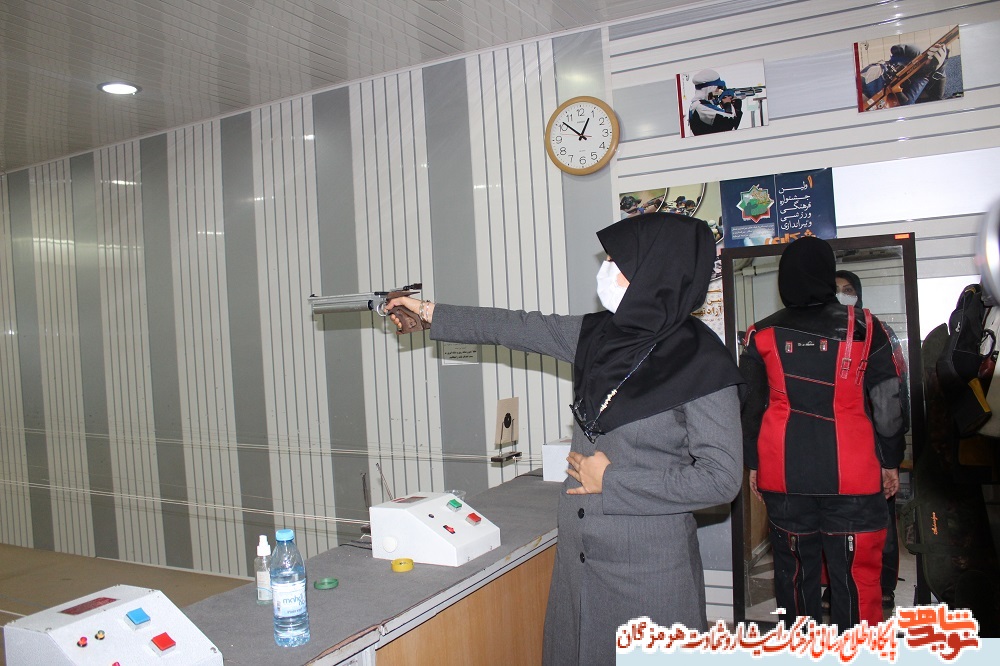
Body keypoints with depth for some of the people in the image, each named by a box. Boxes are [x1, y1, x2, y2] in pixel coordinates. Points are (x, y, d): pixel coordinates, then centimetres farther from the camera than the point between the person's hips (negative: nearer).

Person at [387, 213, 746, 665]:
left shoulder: (701, 364, -16)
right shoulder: (597, 335, 1)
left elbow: (721, 479, -15)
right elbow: (516, 328, 11)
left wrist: (612, 483, -12)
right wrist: (429, 313, 17)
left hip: (649, 567, -6)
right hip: (577, 555, 6)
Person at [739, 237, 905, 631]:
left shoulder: (761, 335, 2)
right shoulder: (862, 328, -2)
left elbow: (750, 407, 5)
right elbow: (887, 404, 1)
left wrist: (753, 464, 14)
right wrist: (891, 461, 12)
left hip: (783, 476, 2)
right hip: (852, 476, -1)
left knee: (794, 571, 12)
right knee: (856, 575, 6)